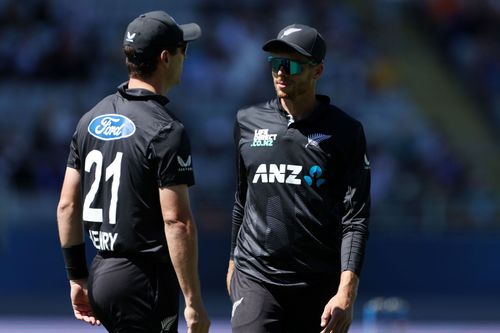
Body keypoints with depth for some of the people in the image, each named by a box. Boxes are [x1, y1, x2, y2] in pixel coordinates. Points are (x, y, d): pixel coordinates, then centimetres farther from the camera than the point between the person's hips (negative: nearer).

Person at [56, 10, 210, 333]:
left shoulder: (92, 119, 9)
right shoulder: (165, 131, -14)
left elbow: (67, 205, 11)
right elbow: (177, 221, -19)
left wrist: (77, 279, 18)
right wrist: (194, 301, -16)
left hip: (100, 273, 8)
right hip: (143, 281, -8)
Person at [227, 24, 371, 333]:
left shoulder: (344, 131, -1)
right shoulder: (248, 121, 9)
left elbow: (355, 217, -6)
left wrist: (346, 292, -16)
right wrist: (234, 262, 26)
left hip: (320, 284, -1)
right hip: (255, 277, 1)